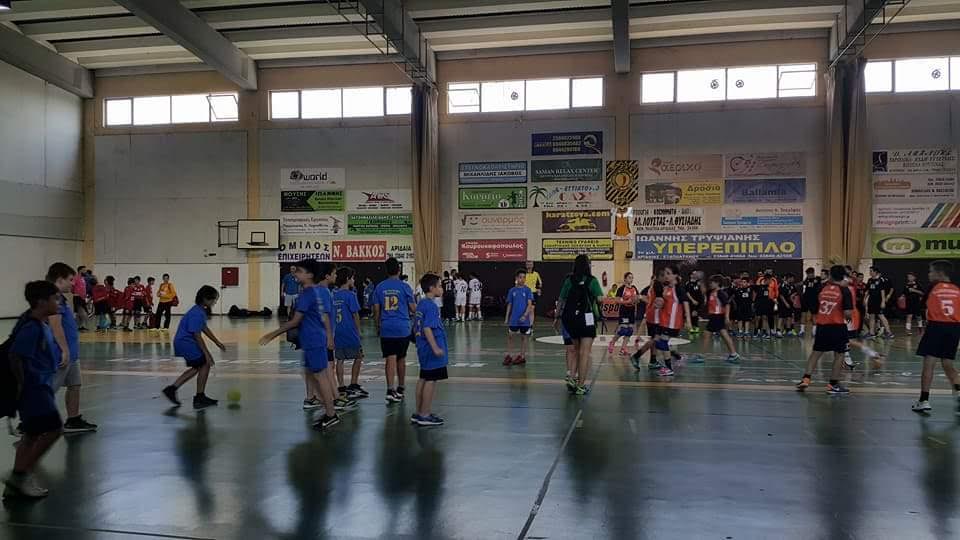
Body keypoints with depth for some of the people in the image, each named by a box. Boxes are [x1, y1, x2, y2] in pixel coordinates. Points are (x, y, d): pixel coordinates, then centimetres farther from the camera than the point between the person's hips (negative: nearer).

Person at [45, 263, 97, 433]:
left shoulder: (60, 298, 15)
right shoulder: (54, 298, -16)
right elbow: (55, 325, -24)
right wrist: (65, 350, -24)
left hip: (70, 353, 10)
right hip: (61, 354, -10)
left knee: (74, 385, 14)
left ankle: (73, 421, 22)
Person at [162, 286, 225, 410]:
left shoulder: (201, 311, 8)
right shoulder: (197, 314, -23)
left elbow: (205, 328, 21)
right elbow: (197, 336, -24)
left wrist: (217, 342, 24)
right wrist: (207, 354, -21)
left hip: (183, 342, 10)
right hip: (185, 343, -10)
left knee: (198, 366, 18)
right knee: (205, 364, -5)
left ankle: (172, 388, 24)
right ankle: (199, 398, 4)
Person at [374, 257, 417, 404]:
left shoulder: (380, 287, 2)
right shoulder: (404, 287, -3)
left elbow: (376, 310, 4)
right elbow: (413, 309, 0)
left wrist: (378, 328, 15)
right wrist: (416, 306, 23)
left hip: (386, 329, 1)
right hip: (403, 329, 0)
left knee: (390, 359, -3)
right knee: (401, 359, 14)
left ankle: (390, 391, -17)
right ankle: (400, 389, 26)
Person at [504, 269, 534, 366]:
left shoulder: (527, 290, -3)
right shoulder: (512, 290, 4)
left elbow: (530, 304, -8)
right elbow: (509, 305, 9)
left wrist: (525, 315, -20)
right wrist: (506, 318, 6)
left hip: (524, 319, -2)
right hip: (513, 319, 2)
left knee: (523, 337, 6)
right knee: (510, 336, 2)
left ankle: (522, 356, 17)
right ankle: (508, 356, 12)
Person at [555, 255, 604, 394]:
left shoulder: (569, 280, 3)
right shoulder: (592, 280, -5)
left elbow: (561, 301, 3)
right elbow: (600, 299, -13)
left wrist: (558, 317, 12)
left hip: (570, 319, 4)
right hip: (586, 318, -4)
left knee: (577, 350, 21)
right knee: (585, 353, -1)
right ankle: (581, 385, -3)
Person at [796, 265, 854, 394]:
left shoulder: (823, 288, 3)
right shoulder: (845, 290, -10)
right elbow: (848, 313, -13)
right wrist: (848, 318, 5)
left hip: (821, 325, 4)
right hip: (837, 326, -4)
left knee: (816, 352, 13)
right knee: (839, 355, 7)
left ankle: (806, 379, 6)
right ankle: (833, 385, 6)